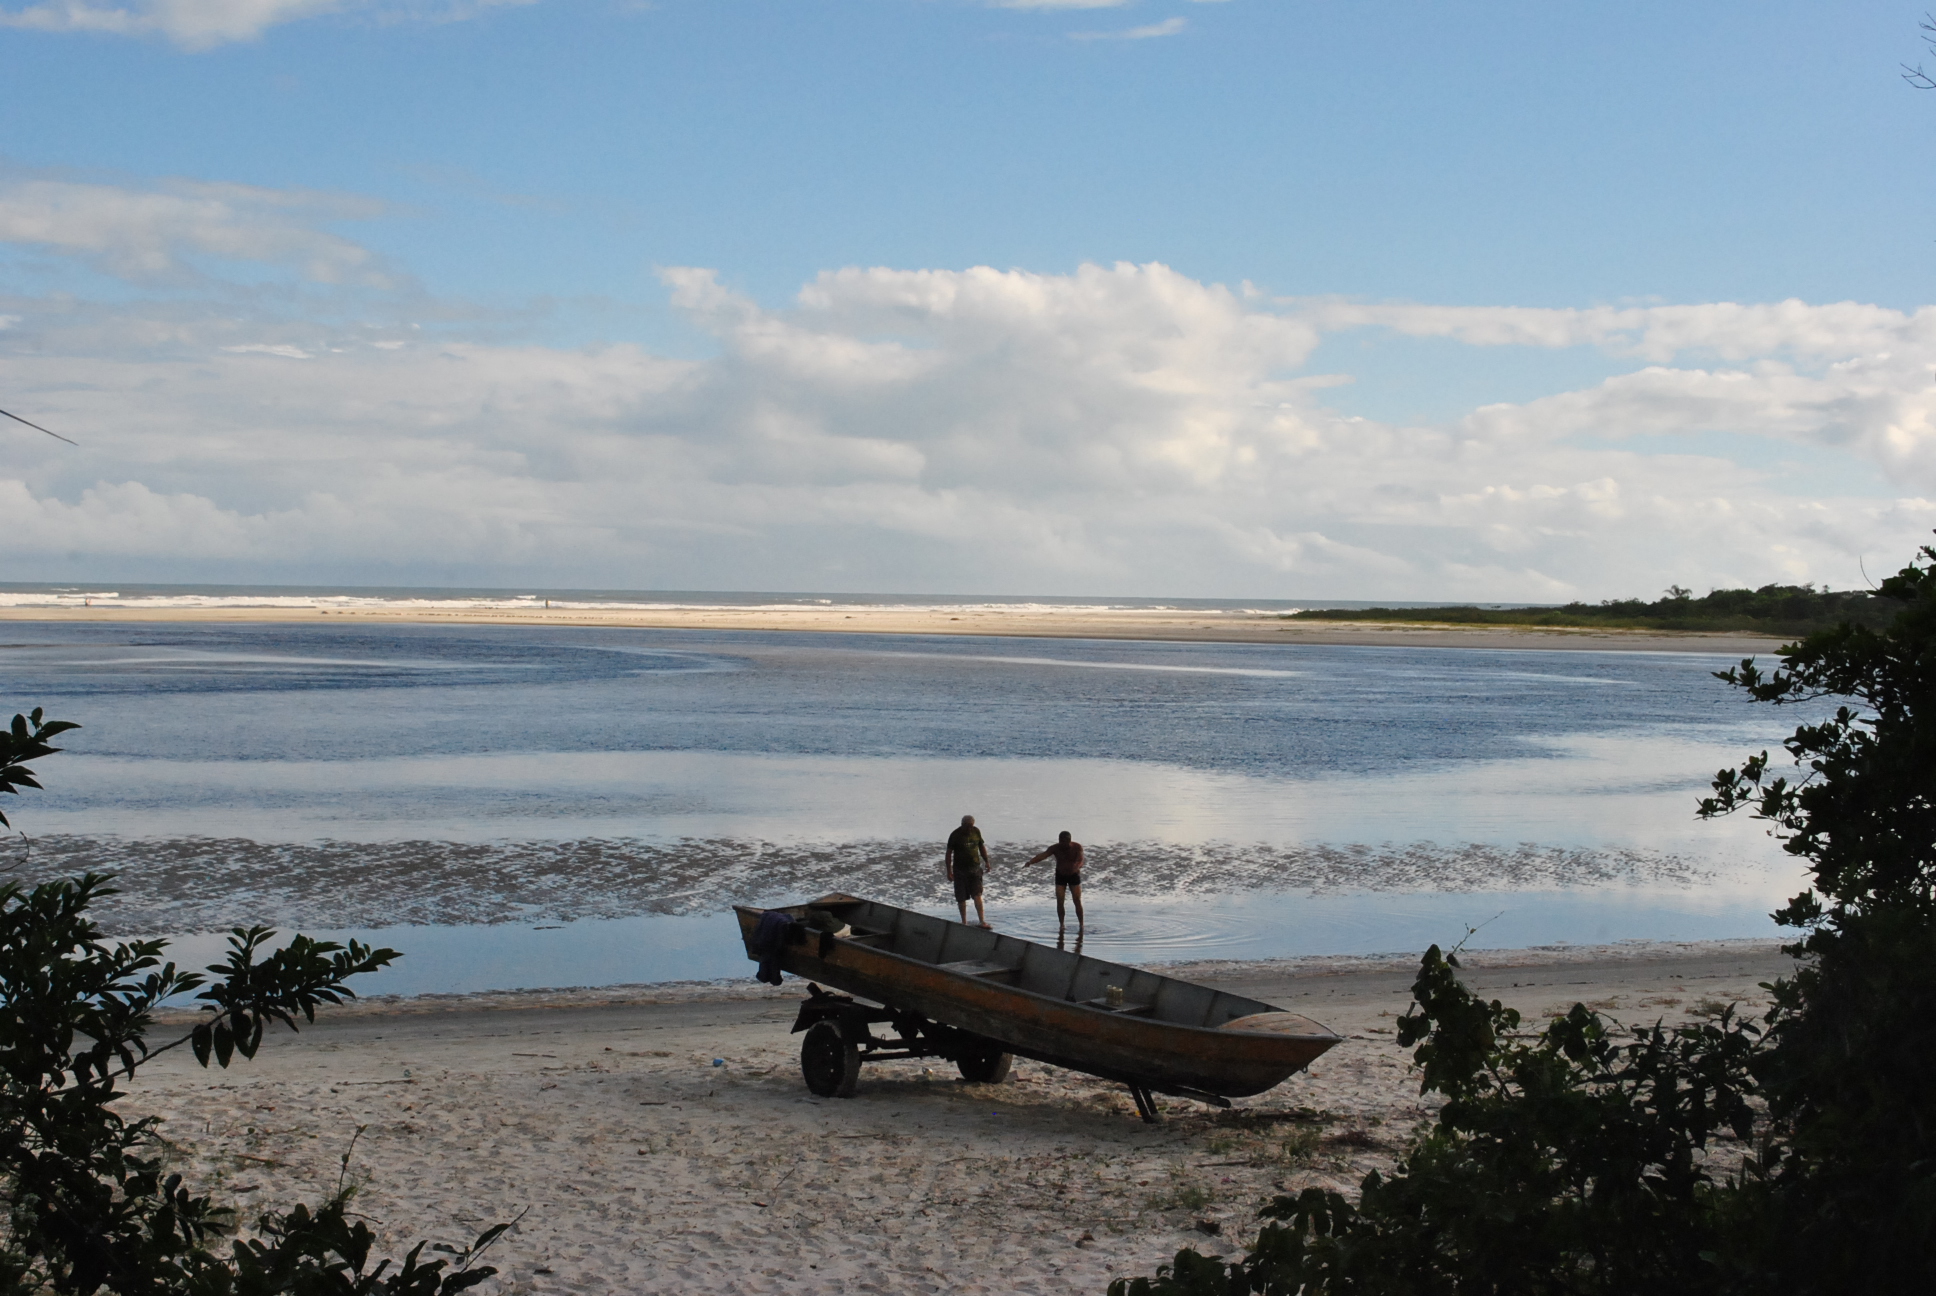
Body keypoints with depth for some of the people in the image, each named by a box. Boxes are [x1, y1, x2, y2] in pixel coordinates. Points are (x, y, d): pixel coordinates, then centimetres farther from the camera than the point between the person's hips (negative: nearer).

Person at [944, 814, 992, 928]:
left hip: (975, 868, 2)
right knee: (961, 898, 5)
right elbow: (948, 853, -7)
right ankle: (964, 922, 17)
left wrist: (986, 862, 12)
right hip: (960, 870, -2)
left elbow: (982, 847, 16)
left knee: (977, 895, -8)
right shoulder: (955, 835, -10)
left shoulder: (976, 831, 1)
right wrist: (949, 872, -11)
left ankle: (982, 921, -12)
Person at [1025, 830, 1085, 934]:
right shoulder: (1055, 848, -19)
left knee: (1077, 901, -5)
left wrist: (1076, 868, -54)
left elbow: (1080, 861, -30)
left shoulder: (1077, 847, -20)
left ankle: (1081, 925, 6)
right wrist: (1030, 862, -50)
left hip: (1074, 875, -1)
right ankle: (1061, 924, 7)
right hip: (1060, 875, 1)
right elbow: (1043, 855, -32)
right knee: (1059, 901, -6)